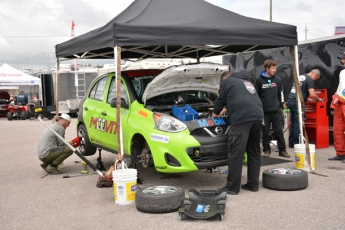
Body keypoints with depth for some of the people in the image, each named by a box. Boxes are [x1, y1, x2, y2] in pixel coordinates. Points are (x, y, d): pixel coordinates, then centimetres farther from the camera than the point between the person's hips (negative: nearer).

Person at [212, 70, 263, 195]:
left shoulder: (227, 81, 16)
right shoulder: (248, 82, 35)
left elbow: (220, 100, 17)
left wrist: (215, 114, 35)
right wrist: (228, 109, 51)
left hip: (241, 117, -7)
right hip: (257, 116, 8)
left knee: (236, 153, -6)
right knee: (254, 151, 14)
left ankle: (232, 187, -4)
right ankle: (253, 184, 19)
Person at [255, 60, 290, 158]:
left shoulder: (278, 79, 5)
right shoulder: (259, 80, -4)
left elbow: (281, 93, 12)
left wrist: (281, 105, 10)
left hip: (276, 110, 2)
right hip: (264, 111, -2)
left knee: (279, 131, 4)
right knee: (265, 131, 5)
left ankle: (282, 150, 12)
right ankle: (266, 150, 17)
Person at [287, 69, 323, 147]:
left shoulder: (300, 77, 22)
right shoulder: (310, 80, -4)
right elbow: (312, 94, -13)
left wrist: (308, 99, 31)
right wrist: (318, 99, 6)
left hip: (290, 100, 8)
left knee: (293, 122, 12)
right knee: (298, 123, -3)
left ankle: (291, 143, 15)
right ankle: (296, 143, -1)